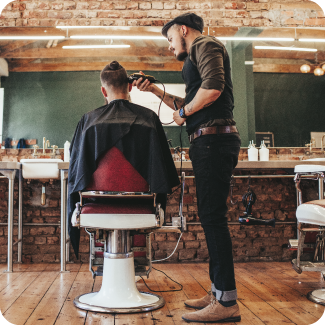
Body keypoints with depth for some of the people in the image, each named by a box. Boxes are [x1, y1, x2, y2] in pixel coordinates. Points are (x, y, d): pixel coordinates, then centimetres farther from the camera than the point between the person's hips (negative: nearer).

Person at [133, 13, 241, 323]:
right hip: (208, 143, 10)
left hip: (213, 137, -10)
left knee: (212, 216, -11)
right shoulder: (198, 56, 29)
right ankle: (219, 291, 17)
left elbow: (213, 88, -20)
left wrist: (183, 112, -6)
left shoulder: (205, 45, -1)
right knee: (211, 216, 10)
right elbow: (189, 104, 34)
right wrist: (157, 91, 29)